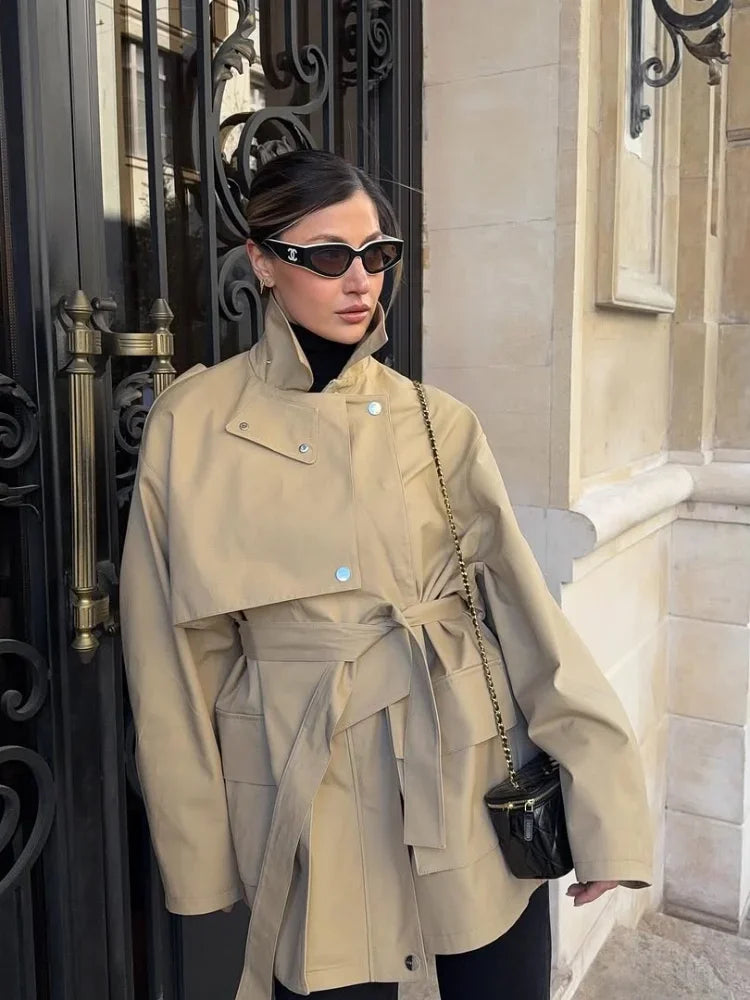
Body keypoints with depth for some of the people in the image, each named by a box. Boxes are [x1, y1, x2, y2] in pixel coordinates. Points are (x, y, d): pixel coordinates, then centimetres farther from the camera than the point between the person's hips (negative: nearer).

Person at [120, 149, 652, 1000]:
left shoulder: (438, 422, -2)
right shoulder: (192, 425, -5)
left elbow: (525, 609, -2)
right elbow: (179, 655, -1)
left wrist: (601, 800, -3)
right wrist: (203, 850, 3)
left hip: (476, 779, 2)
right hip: (314, 795, -1)